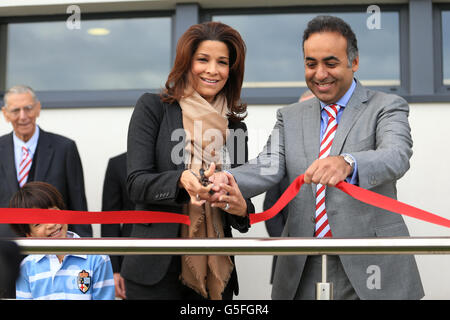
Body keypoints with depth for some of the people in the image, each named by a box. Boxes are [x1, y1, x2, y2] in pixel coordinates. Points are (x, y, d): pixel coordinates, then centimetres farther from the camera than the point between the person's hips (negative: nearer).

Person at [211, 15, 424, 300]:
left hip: (369, 266, -3)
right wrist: (227, 182, -27)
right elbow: (270, 166, -4)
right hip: (305, 269, 3)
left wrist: (347, 164, -42)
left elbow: (397, 157, -20)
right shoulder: (289, 117, 12)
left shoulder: (386, 107, -1)